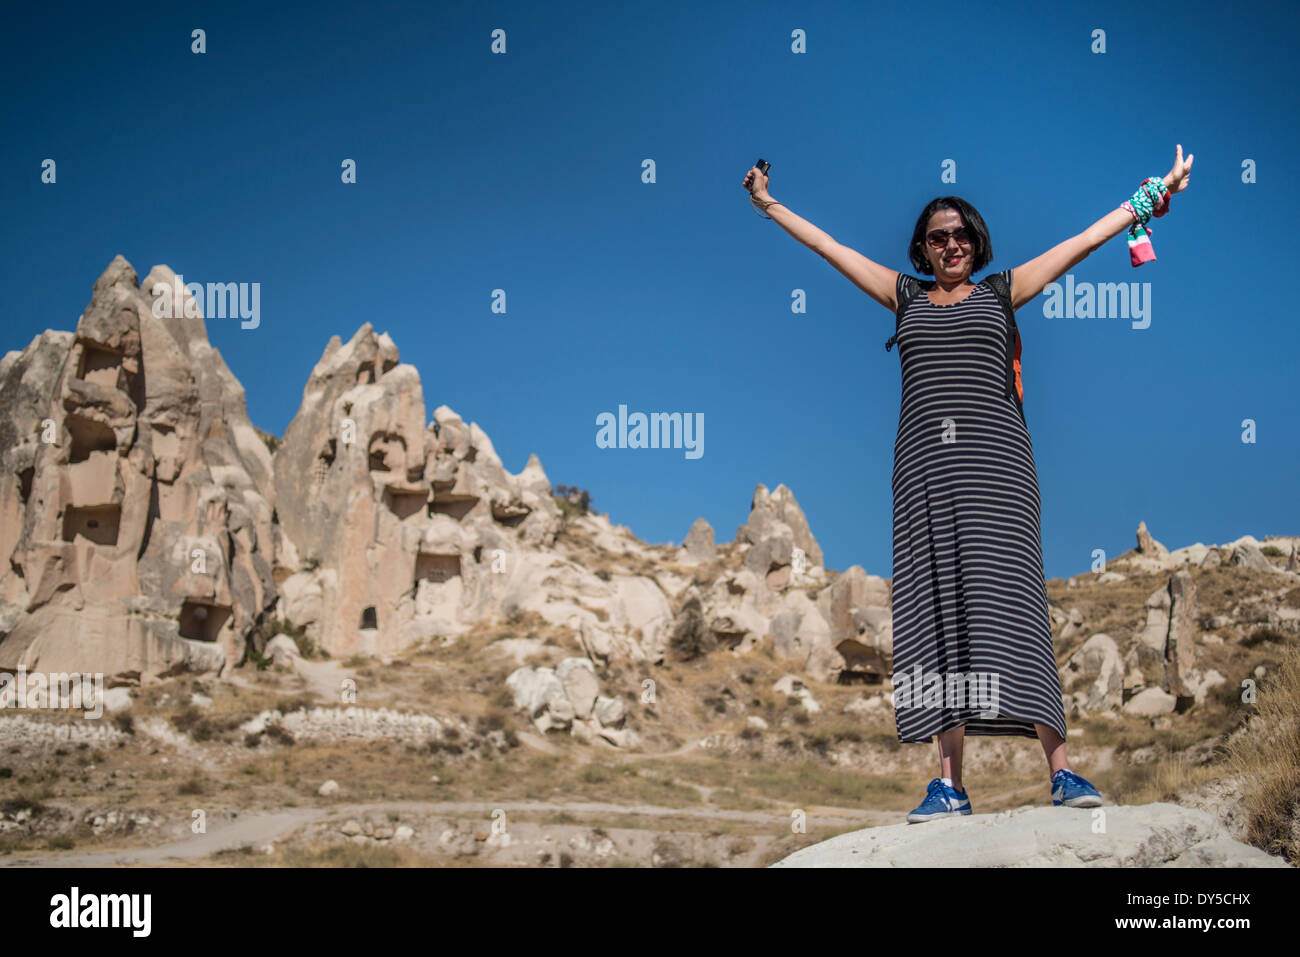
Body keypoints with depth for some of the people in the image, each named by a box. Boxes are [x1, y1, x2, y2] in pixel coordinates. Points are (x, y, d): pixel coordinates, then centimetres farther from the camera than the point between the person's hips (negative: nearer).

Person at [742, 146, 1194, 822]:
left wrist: (1146, 201, 15)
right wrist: (769, 205, 29)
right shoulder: (905, 296, 19)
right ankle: (950, 784, -5)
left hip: (993, 459, -2)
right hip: (925, 460, 2)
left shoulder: (1002, 290, 15)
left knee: (1005, 600, -13)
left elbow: (1082, 242, 16)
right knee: (936, 608, -4)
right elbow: (831, 248, 25)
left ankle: (1061, 772, -13)